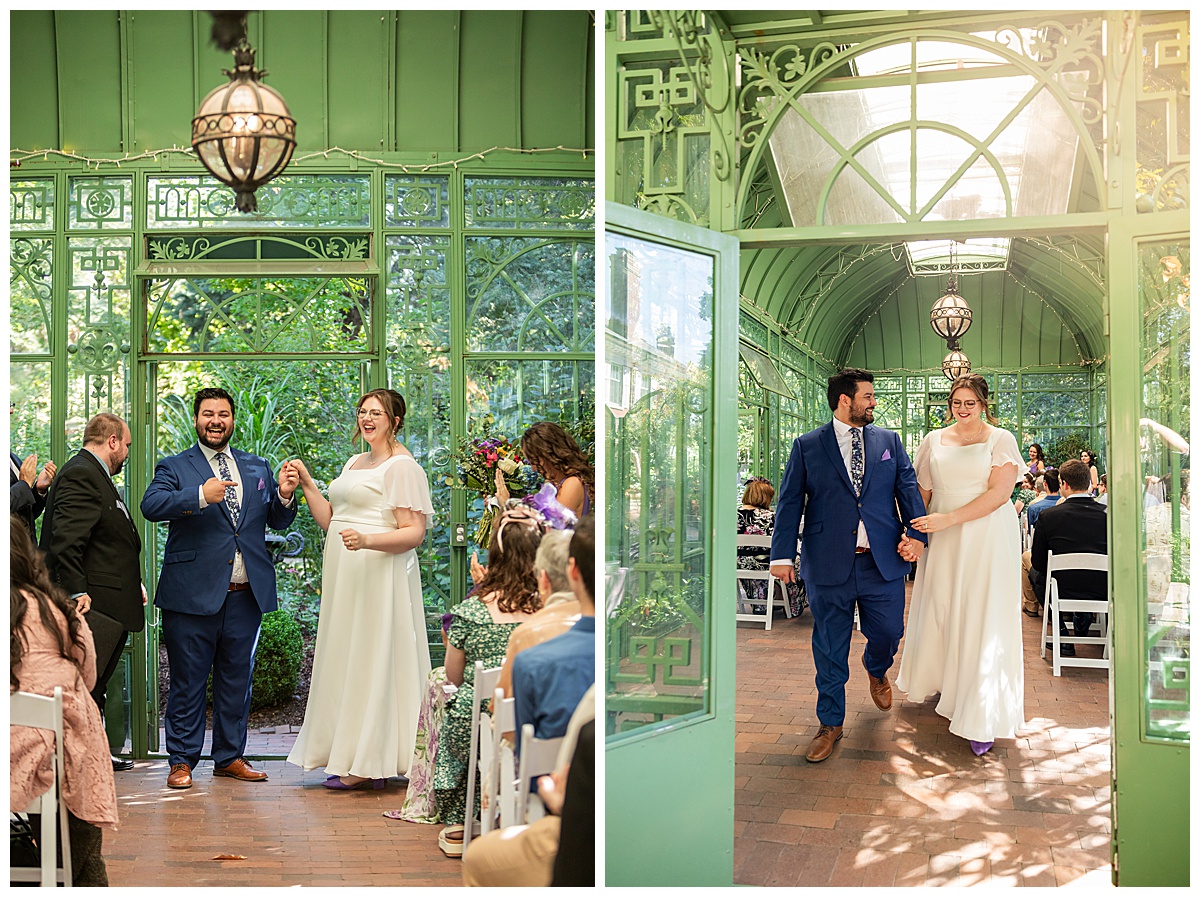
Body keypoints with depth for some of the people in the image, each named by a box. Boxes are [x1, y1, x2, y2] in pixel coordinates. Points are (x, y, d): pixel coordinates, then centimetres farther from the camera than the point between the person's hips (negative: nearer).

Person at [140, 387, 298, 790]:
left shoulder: (257, 468, 15)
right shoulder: (174, 467, 3)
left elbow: (278, 522, 14)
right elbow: (150, 506, -16)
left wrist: (284, 496, -8)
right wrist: (200, 495, -30)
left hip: (246, 594, 4)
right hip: (193, 594, -4)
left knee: (237, 679, 12)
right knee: (188, 681, 4)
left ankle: (230, 757, 24)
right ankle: (182, 761, 15)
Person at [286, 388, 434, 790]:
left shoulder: (402, 466, -9)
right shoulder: (355, 462, 19)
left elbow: (414, 532, -15)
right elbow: (330, 520, 20)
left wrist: (366, 540, -28)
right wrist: (307, 484, 10)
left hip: (379, 575, -9)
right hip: (344, 577, 9)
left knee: (371, 660, -5)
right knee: (346, 661, 9)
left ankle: (366, 763, 2)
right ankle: (351, 756, 15)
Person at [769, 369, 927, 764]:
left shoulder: (889, 441, 11)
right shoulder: (807, 446, 3)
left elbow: (908, 488, 7)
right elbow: (790, 502, 1)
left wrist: (917, 533, -9)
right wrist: (783, 554, -7)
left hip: (883, 561, 2)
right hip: (829, 564, -2)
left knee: (889, 632, 8)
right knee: (830, 649, 5)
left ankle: (876, 671, 45)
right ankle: (831, 724, 20)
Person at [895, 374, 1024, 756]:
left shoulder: (1000, 439, -1)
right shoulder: (934, 440, 11)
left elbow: (999, 492, -11)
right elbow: (922, 493, 11)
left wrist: (948, 518, -18)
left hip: (987, 541, -4)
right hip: (942, 542, 4)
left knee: (983, 620, -4)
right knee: (940, 610, 7)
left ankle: (982, 719, 2)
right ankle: (941, 681, 30)